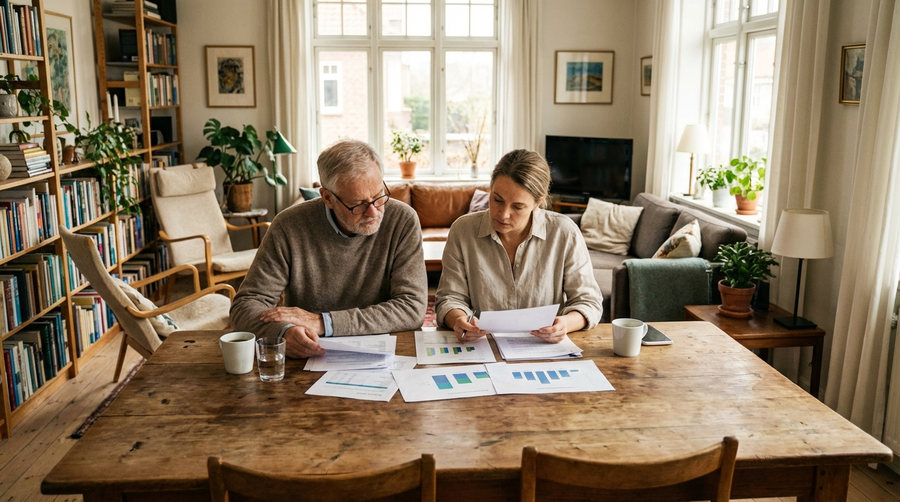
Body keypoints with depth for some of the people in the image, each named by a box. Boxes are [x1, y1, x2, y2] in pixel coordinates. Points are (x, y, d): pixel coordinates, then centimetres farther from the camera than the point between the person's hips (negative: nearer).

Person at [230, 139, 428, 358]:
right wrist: (285, 331, -28)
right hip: (306, 360, 1)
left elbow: (412, 308, -15)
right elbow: (246, 305, -6)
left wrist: (323, 323, -20)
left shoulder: (402, 221, -10)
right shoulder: (289, 227, -9)